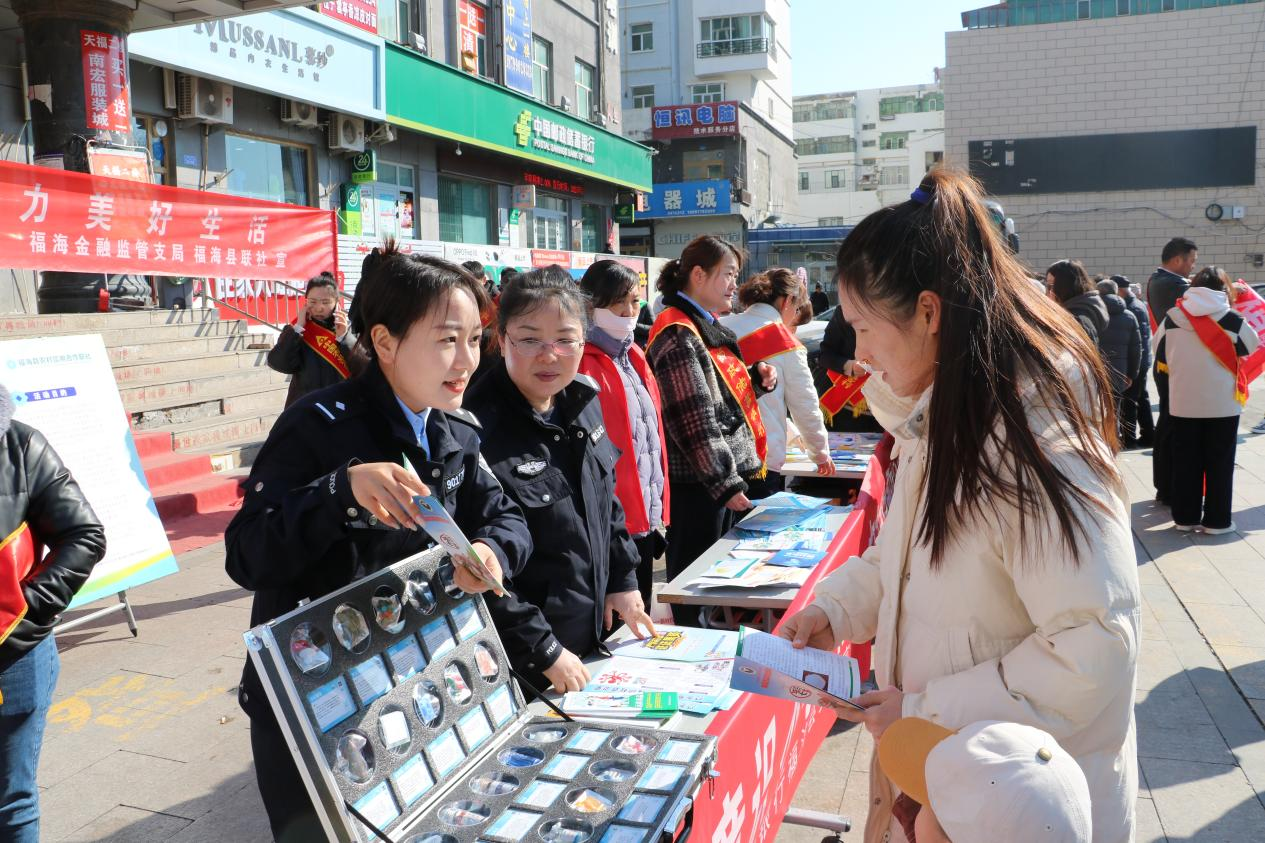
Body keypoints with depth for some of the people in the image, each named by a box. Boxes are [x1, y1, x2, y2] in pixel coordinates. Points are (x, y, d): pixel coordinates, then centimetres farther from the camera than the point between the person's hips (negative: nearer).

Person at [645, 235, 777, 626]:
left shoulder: (707, 327, 16)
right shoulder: (677, 334, -16)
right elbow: (694, 418, -21)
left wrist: (757, 378, 6)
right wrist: (724, 482, -21)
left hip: (726, 474, 10)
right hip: (698, 482, -10)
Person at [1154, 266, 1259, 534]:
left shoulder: (1172, 318, -4)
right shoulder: (1231, 319, -8)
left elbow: (1160, 356, 6)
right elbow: (1251, 345, 8)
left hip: (1183, 402, 2)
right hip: (1222, 403, -2)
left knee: (1185, 461, 10)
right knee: (1219, 462, 8)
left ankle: (1185, 517, 16)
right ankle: (1216, 520, 12)